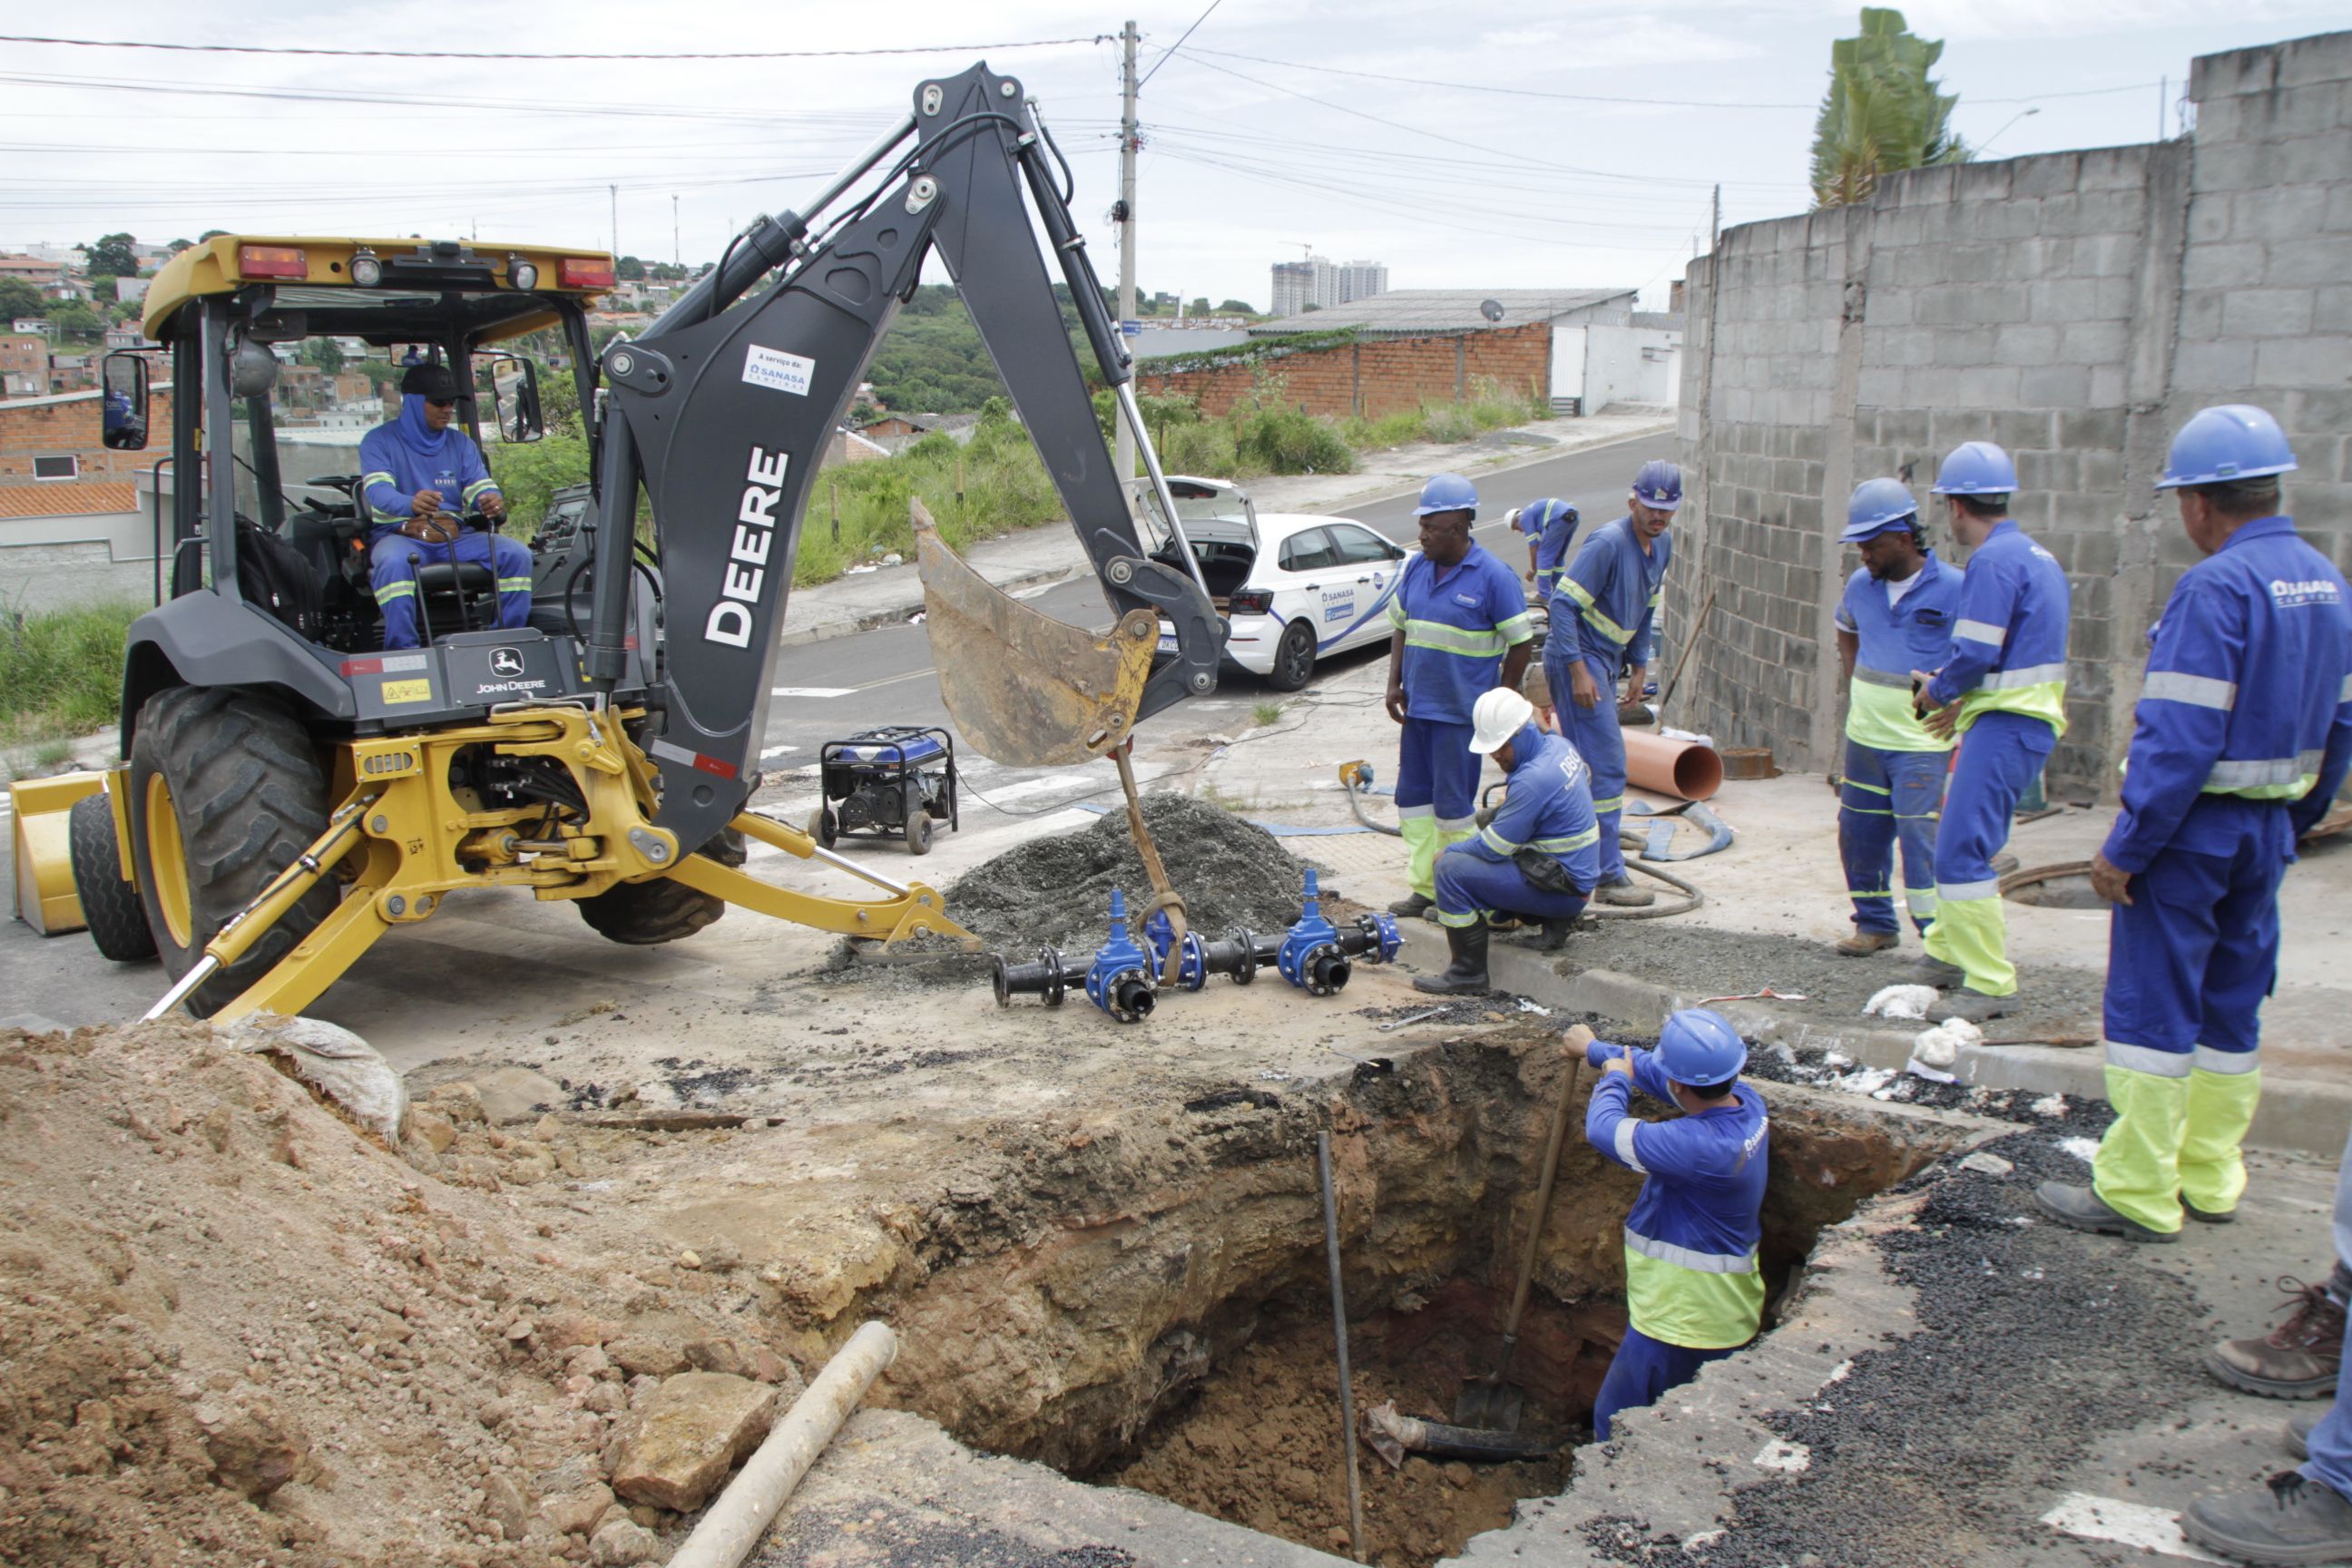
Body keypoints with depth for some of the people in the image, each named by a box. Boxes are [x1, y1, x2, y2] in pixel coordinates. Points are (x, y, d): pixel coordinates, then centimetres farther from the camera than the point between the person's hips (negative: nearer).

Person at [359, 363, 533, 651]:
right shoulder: (380, 441, 1)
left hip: (456, 538, 4)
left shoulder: (461, 443, 15)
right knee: (394, 562, -39)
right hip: (399, 535, -4)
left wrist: (493, 502, -26)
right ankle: (403, 651, -38)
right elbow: (377, 490, -17)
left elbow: (481, 486, 2)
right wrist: (411, 504, -42)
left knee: (517, 554, -19)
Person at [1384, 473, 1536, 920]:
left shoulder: (1494, 577, -12)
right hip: (1417, 707, 7)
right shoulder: (1416, 568, 6)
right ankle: (1424, 887, 21)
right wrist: (1395, 684, 7)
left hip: (1461, 711, -7)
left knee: (1452, 804, -1)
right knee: (1413, 798, 11)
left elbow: (1522, 641, -7)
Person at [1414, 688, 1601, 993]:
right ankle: (1554, 920, 14)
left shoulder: (1534, 779, -25)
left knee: (1452, 869, -17)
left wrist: (1448, 852, -1)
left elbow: (1494, 848, -19)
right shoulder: (1559, 746, 3)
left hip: (1562, 886, -10)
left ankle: (1468, 973, -10)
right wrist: (1507, 804, 14)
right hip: (1578, 874, 10)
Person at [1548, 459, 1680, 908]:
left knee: (1584, 764, 15)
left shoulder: (1661, 546, 9)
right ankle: (1608, 875, -6)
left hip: (1606, 661, 9)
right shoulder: (1608, 542, -19)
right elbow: (1563, 602, -22)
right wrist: (1579, 672, -24)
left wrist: (1639, 664, 18)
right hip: (1577, 658, -9)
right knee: (1606, 765, -10)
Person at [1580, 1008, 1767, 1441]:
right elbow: (1653, 1069, 10)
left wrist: (1613, 1077, -4)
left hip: (1680, 1324, -9)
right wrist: (1595, 1049, 24)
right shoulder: (1746, 1102, -4)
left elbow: (1604, 1129, -24)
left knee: (1617, 1429, 6)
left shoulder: (1700, 1145, -32)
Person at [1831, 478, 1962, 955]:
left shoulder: (1953, 589, -10)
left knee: (1920, 837, -11)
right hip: (1864, 736, 6)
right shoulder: (1860, 586, 6)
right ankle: (1875, 924, 27)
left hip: (1922, 742, -6)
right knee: (1859, 835, 11)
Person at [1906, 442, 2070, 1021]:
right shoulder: (2037, 555, 16)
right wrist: (1965, 702, 19)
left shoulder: (1993, 560, -15)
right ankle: (1947, 953, 33)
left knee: (1961, 853, -10)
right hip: (2028, 717, 11)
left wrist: (1937, 691, -3)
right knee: (1960, 838, 21)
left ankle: (1991, 985, -7)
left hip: (2006, 726, -11)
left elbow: (1976, 652, -21)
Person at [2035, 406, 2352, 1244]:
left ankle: (2137, 1195, 5)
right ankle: (2209, 1177, 25)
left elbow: (2178, 738, -24)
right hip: (2267, 831, 9)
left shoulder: (2215, 588, -19)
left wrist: (2124, 848, -19)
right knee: (2231, 1008, 16)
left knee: (2151, 1009, -1)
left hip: (2191, 829, -8)